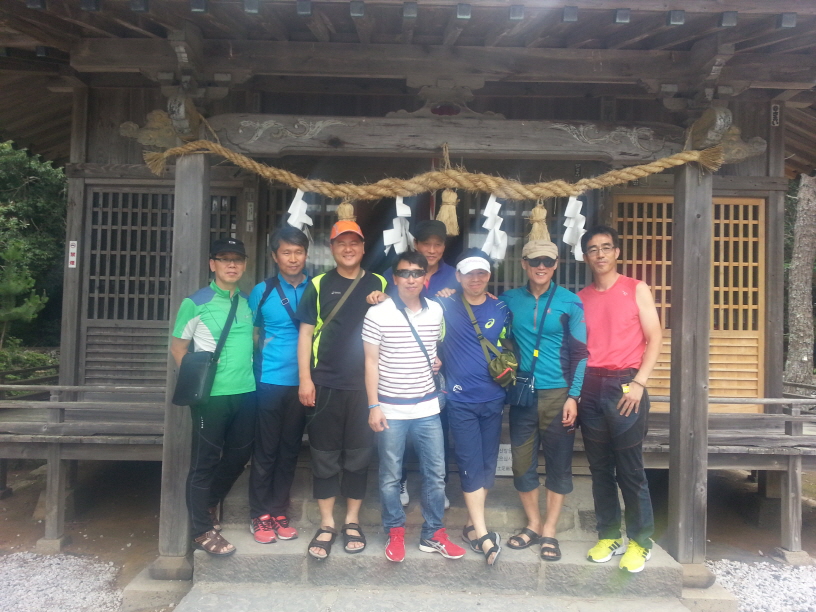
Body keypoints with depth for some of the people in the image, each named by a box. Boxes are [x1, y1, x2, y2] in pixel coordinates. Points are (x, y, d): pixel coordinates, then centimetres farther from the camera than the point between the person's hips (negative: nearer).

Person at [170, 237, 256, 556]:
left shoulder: (248, 302, 9)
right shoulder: (195, 303, -6)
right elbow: (178, 347, -2)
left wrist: (249, 372, 8)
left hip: (247, 392, 6)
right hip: (212, 395, -6)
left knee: (239, 456, 16)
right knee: (205, 461, 4)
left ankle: (210, 503, 39)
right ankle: (202, 530, 19)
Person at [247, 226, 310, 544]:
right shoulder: (262, 291, 2)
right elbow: (250, 334, 9)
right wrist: (261, 360, 0)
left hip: (303, 382, 2)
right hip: (270, 381, -1)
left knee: (290, 449, 10)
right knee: (266, 449, 4)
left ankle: (279, 511, 23)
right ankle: (259, 514, 18)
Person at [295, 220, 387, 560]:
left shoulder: (379, 285, 6)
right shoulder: (319, 285, 4)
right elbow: (305, 333, 3)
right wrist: (305, 379, -4)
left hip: (365, 384, 1)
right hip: (325, 382, 0)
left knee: (358, 454, 9)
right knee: (324, 455, 6)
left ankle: (352, 521, 25)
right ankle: (326, 524, 20)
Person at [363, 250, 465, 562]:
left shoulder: (436, 311, 3)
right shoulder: (378, 314, -9)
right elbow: (371, 363, -6)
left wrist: (437, 361, 0)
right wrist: (373, 406, -9)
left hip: (427, 408, 4)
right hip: (391, 409, -3)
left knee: (436, 473, 9)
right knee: (390, 476, 9)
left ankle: (433, 534, 26)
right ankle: (395, 533, 27)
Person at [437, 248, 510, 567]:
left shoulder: (501, 309, 4)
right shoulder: (446, 305, -4)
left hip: (493, 398, 3)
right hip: (461, 399, -3)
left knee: (487, 464, 10)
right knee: (471, 465, -4)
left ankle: (472, 524, 26)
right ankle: (483, 534, 3)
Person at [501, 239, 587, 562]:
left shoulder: (569, 302, -2)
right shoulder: (510, 300, 4)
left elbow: (580, 352, -3)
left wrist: (573, 396, -7)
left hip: (558, 395, -2)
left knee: (559, 464, 7)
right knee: (522, 463, 8)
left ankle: (549, 530, 22)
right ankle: (533, 525, 27)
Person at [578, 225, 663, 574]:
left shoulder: (636, 289, 3)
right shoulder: (580, 298, 11)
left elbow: (654, 338, -2)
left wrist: (639, 383, -11)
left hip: (625, 385, -3)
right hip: (590, 387, 3)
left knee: (630, 468, 0)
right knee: (599, 467, 9)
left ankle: (640, 541, 15)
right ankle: (608, 535, 22)